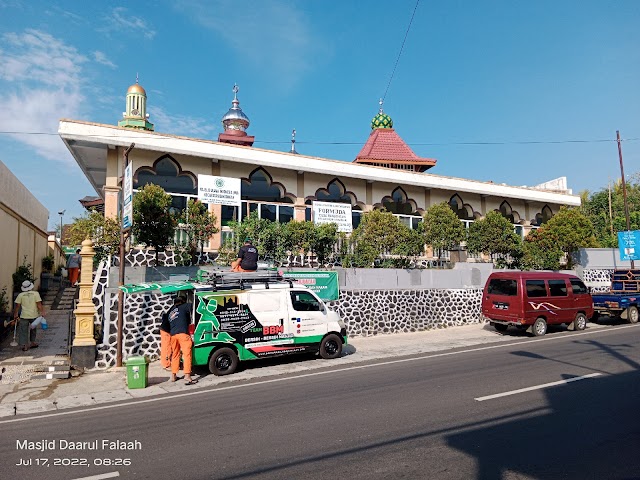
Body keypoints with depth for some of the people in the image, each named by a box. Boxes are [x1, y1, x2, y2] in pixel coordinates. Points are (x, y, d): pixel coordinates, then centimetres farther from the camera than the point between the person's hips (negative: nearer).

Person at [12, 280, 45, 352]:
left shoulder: (20, 295, 1)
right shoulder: (36, 294, -1)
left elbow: (17, 306, 2)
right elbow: (39, 305, -6)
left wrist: (15, 315, 11)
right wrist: (42, 312, -2)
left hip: (24, 316, -1)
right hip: (34, 315, 1)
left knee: (23, 330, 5)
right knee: (33, 329, 20)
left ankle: (25, 346, 2)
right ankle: (33, 342, 27)